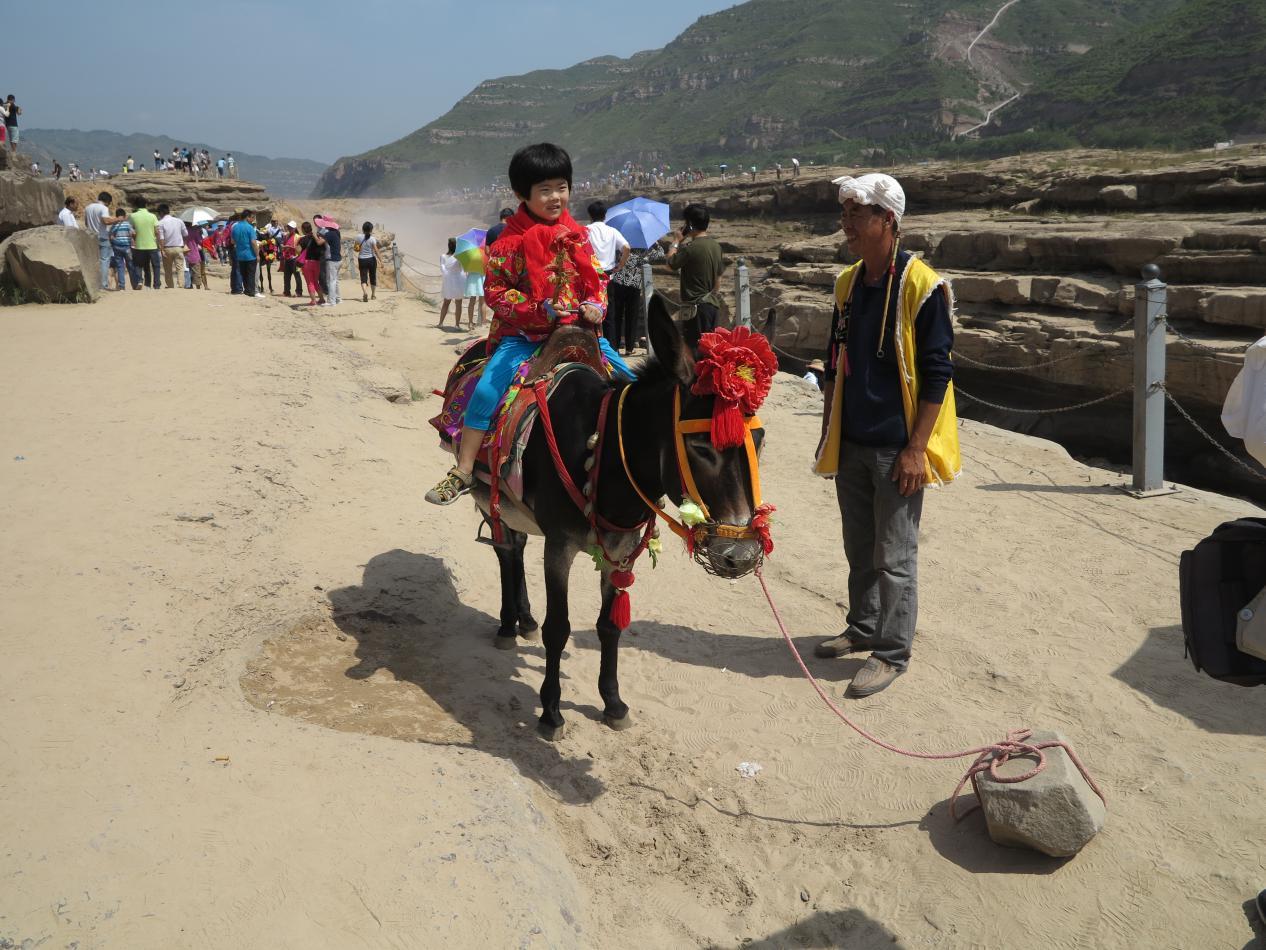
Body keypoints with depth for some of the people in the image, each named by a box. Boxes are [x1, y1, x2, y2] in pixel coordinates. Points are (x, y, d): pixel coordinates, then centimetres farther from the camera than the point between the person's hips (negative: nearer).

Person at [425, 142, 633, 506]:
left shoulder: (576, 234, 6)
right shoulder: (511, 241, -7)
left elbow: (596, 277, 12)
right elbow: (495, 290, -7)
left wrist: (595, 305, -9)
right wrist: (540, 309, -19)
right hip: (523, 334, -4)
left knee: (628, 381, 0)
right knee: (487, 388, -20)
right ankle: (462, 472, -11)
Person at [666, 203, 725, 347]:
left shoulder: (691, 247, -17)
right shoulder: (716, 246, 9)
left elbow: (671, 263, -5)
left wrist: (676, 242, 7)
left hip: (696, 306, -8)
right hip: (713, 304, 8)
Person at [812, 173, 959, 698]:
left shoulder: (921, 285, -14)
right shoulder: (848, 283, 8)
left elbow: (936, 374, -14)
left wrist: (916, 448, -17)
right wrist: (828, 432, 14)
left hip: (896, 450, -7)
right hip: (851, 444, 7)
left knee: (893, 556, 2)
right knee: (859, 548, 18)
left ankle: (891, 653, 14)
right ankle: (863, 628, 35)